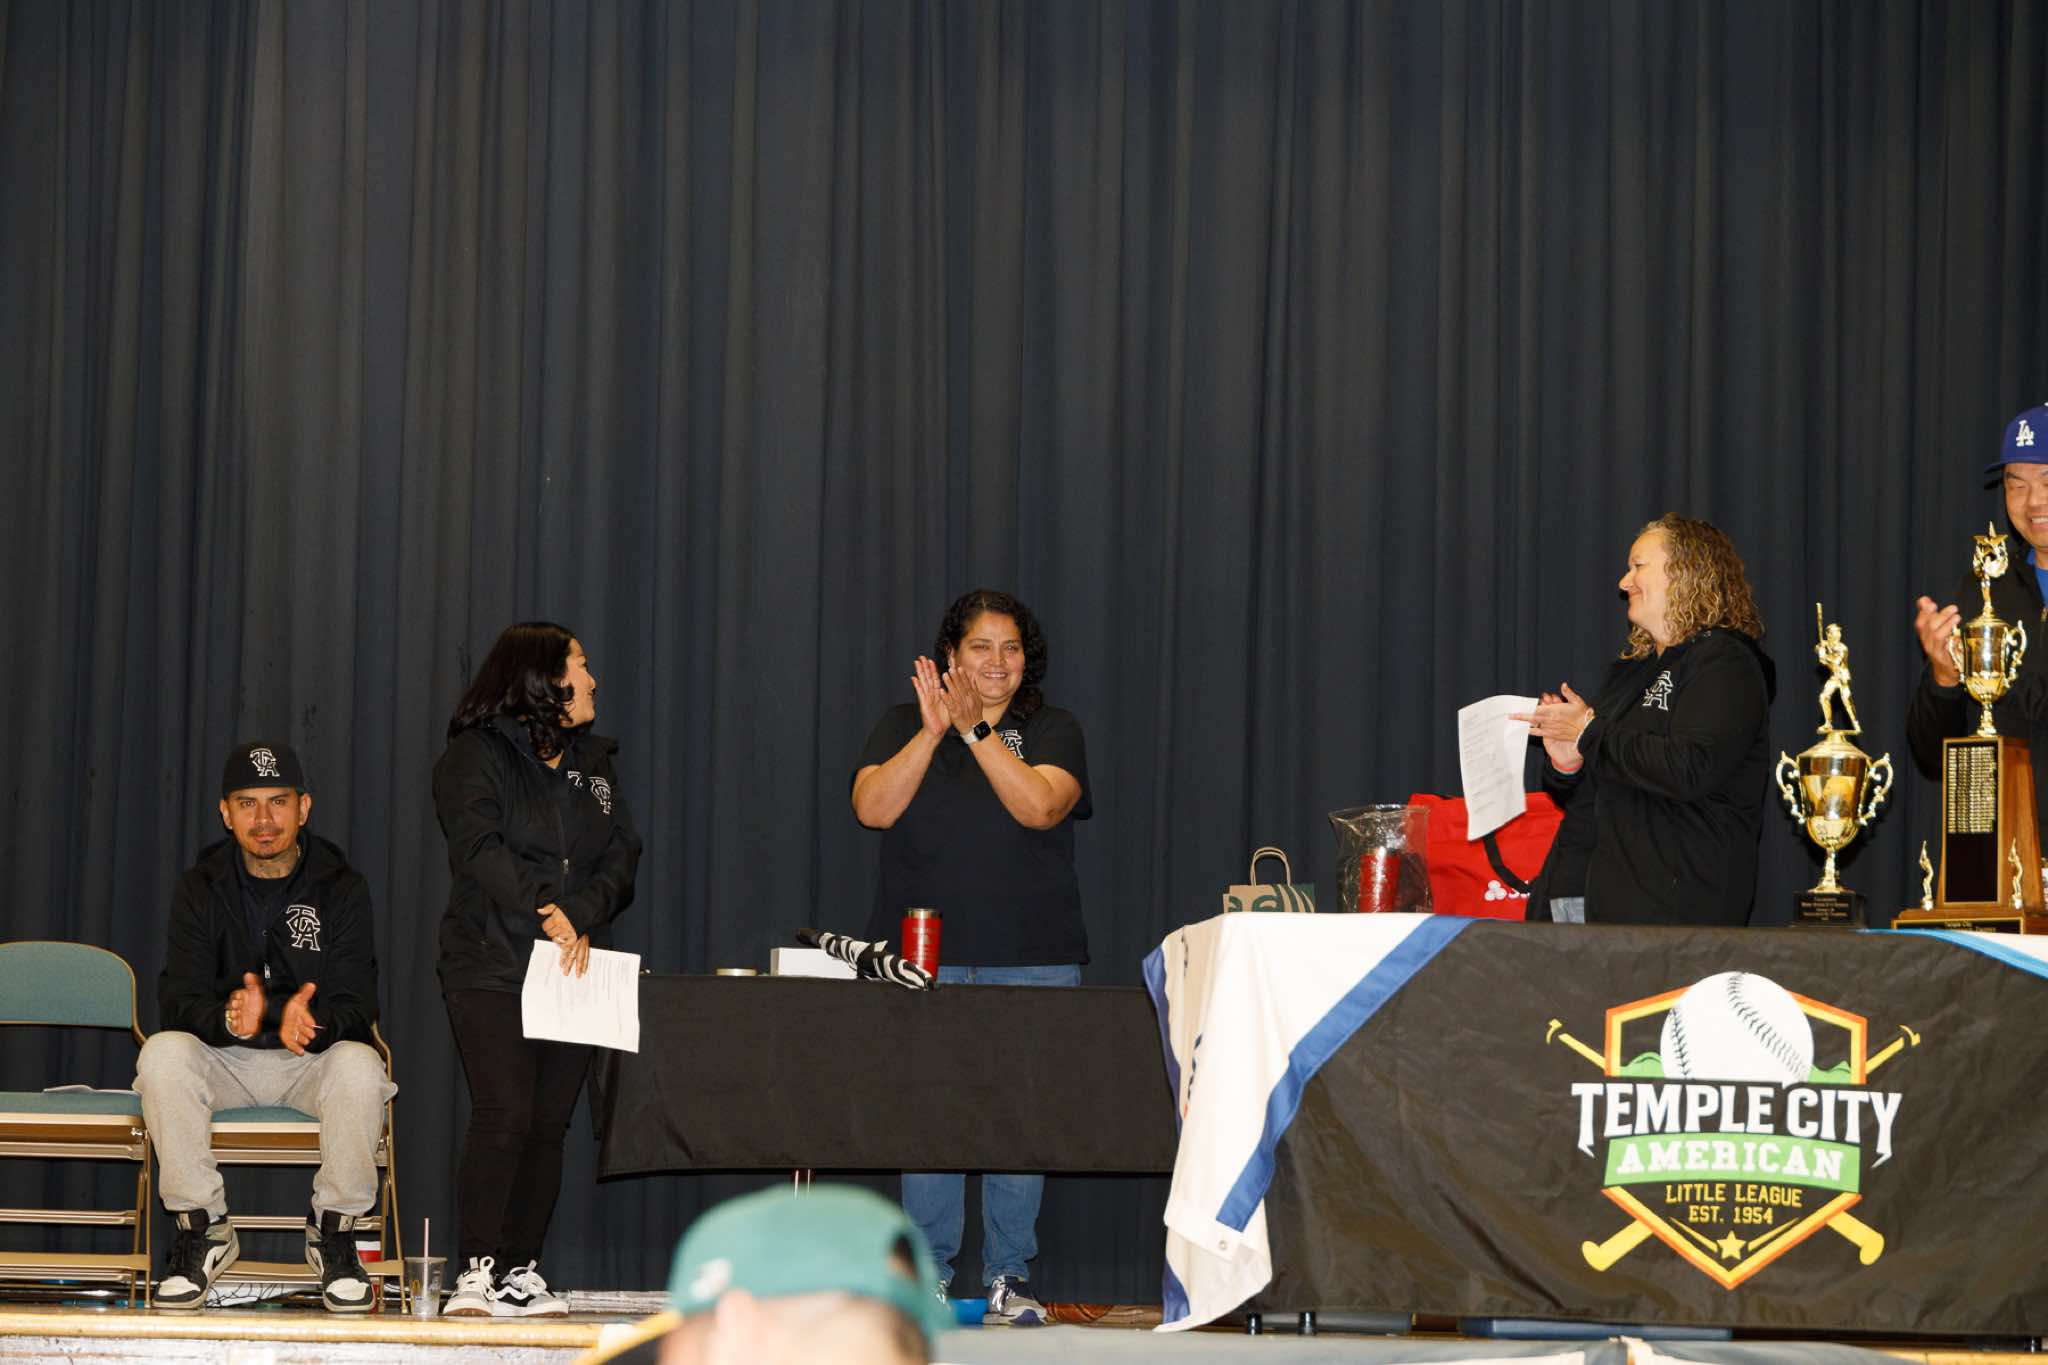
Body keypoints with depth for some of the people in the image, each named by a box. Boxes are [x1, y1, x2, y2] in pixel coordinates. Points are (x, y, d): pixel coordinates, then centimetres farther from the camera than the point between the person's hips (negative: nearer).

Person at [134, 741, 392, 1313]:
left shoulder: (341, 887, -3)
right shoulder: (200, 888, 0)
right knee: (163, 1054, -31)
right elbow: (177, 1002, -10)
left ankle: (334, 1229, -14)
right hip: (224, 1057, 1)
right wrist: (229, 1020, -35)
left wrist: (311, 1022, -36)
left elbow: (356, 1010, -10)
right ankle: (202, 1227, -16)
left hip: (315, 1057, -1)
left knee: (358, 1065, -35)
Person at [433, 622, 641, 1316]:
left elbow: (621, 855, 9)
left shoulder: (593, 763, 18)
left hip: (572, 969, 6)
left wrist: (580, 916, -10)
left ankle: (522, 1272, 6)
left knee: (549, 1123, 1)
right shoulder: (475, 756, 0)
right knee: (504, 1116, -15)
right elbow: (480, 848, -14)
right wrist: (547, 913, -25)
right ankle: (478, 1272, -10)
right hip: (492, 965, -6)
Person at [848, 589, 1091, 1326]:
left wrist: (976, 731, -15)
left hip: (1032, 960, 0)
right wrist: (934, 730, -15)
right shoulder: (903, 726, 10)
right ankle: (929, 1274, 5)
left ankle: (1008, 1278, 6)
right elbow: (873, 807, -7)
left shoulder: (1052, 731, 8)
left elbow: (1041, 806, -11)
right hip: (925, 954, 0)